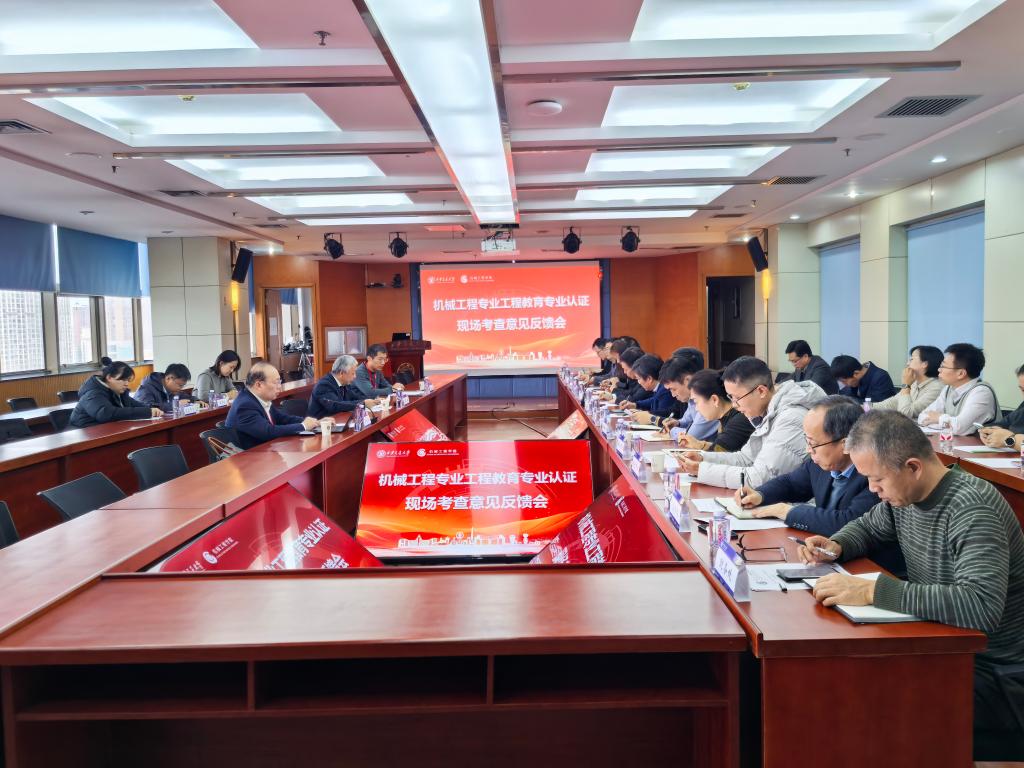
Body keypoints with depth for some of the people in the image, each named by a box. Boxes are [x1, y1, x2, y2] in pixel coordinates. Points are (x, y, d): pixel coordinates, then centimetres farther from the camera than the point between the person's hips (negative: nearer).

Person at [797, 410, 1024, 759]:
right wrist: (836, 546, 0)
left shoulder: (972, 510, -25)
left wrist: (871, 591, -39)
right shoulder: (904, 493, 1)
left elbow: (982, 607, -39)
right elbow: (869, 525, 23)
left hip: (990, 674, -8)